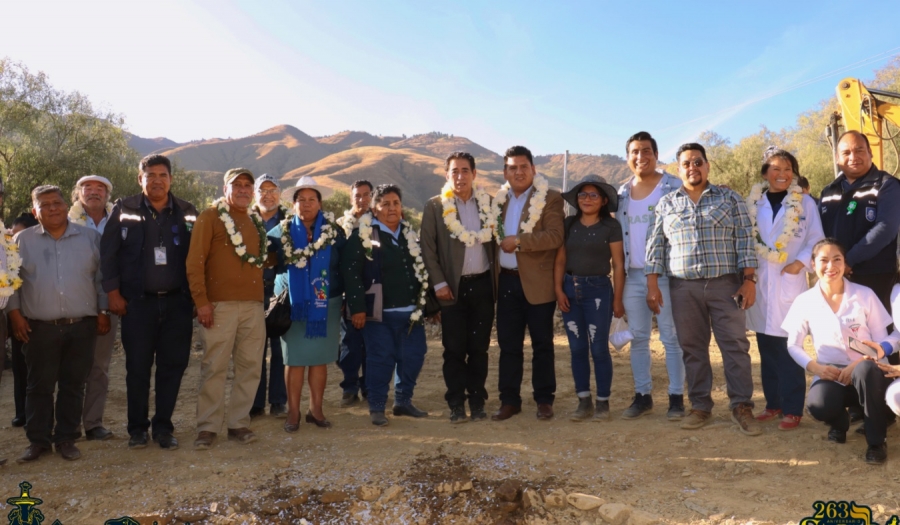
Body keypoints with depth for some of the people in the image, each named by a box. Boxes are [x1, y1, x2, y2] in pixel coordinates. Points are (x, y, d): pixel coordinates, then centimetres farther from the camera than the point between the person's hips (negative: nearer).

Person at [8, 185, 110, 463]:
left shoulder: (90, 237, 6)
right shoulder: (22, 240, 6)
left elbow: (102, 277, 8)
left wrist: (104, 311, 4)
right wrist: (14, 312, 0)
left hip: (82, 326, 0)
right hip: (40, 328, 0)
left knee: (73, 385, 7)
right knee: (39, 386, 6)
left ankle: (66, 438, 18)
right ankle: (38, 440, 18)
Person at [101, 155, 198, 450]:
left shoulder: (187, 213, 6)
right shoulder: (124, 210, 2)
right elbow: (109, 253, 2)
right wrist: (113, 293, -4)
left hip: (177, 303, 1)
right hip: (137, 302, -1)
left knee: (172, 367, 4)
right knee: (137, 367, 5)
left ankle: (163, 427, 17)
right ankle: (137, 428, 19)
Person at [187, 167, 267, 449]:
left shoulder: (257, 221, 17)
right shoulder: (210, 217, 0)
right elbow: (195, 261, -6)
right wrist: (201, 301, -12)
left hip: (254, 304, 5)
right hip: (220, 304, -5)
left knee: (250, 366, 6)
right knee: (214, 367, -1)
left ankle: (239, 423, 17)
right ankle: (207, 427, 9)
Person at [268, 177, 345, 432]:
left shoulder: (334, 231, 3)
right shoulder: (281, 232, 3)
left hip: (326, 305, 1)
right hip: (293, 304, 0)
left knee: (320, 359, 6)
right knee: (295, 360, 1)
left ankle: (316, 409, 17)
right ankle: (293, 411, 12)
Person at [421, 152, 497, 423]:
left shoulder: (488, 203, 6)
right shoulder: (435, 206, -1)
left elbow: (494, 240, 9)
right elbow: (427, 248, -3)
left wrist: (497, 279, 1)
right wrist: (439, 283, -9)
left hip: (482, 284, 2)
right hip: (453, 287, -2)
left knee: (479, 348, 7)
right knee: (454, 349, 2)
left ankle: (477, 402, 18)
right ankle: (456, 405, 13)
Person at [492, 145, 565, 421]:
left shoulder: (550, 199, -4)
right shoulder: (499, 200, 12)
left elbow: (555, 236, -16)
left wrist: (518, 241, -20)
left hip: (537, 282, -4)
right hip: (507, 281, 5)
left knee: (542, 344, 7)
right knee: (508, 344, 9)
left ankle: (544, 400, 19)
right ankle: (509, 400, 19)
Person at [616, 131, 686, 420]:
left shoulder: (675, 187, -3)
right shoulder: (621, 193, 11)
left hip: (665, 274, -5)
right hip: (632, 276, 5)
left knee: (671, 338, 1)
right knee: (638, 339, 10)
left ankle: (676, 397, 11)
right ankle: (642, 396, 20)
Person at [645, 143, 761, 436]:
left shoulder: (730, 199, 7)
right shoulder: (666, 204, 10)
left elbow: (744, 241, 2)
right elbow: (655, 245, 7)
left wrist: (749, 280, -6)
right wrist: (653, 285, 0)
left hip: (726, 284, -1)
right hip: (683, 288, 1)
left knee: (735, 345, -3)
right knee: (693, 348, 5)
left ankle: (742, 407, 5)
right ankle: (700, 407, 15)